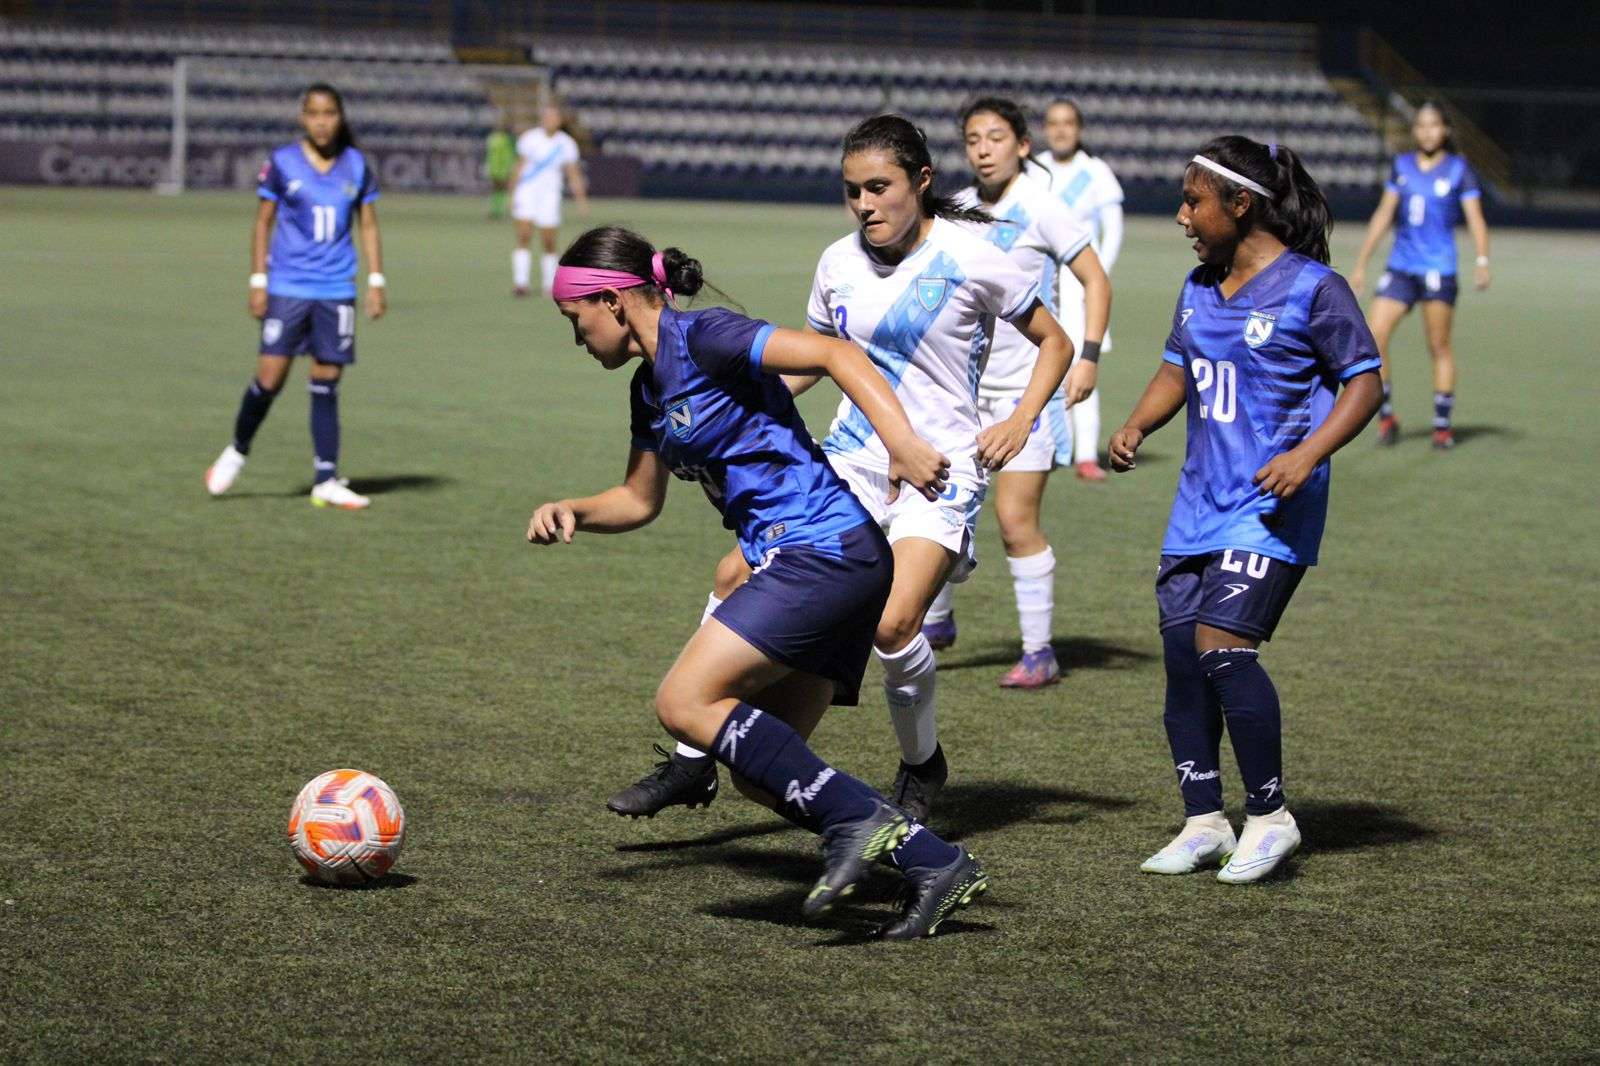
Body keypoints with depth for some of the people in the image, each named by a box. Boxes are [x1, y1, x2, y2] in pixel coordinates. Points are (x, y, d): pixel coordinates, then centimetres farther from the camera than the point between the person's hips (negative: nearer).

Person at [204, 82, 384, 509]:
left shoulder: (357, 166, 5)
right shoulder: (282, 163, -2)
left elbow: (368, 225, 12)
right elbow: (263, 222, 4)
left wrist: (376, 281, 5)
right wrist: (258, 281, 0)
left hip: (336, 290, 2)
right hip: (287, 286, -2)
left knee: (327, 382, 3)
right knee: (270, 377, -8)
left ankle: (327, 481, 7)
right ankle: (237, 451, 16)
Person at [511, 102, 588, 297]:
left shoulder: (566, 144, 1)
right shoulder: (529, 139, 0)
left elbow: (573, 174, 4)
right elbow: (519, 167, 6)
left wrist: (581, 199, -4)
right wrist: (513, 195, 1)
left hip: (550, 195, 1)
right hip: (526, 192, -1)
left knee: (548, 242, 0)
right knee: (524, 236, -13)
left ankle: (549, 285, 13)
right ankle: (520, 282, -16)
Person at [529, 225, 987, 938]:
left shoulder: (702, 338, -10)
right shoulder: (650, 387, 18)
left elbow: (835, 353, -19)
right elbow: (638, 500, 31)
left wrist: (900, 442, -32)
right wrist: (573, 513, 11)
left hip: (822, 550, -10)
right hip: (812, 566, 10)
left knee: (684, 703, -14)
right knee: (764, 773, 6)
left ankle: (857, 820, -15)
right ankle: (935, 864, 3)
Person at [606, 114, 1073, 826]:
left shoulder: (970, 259, -8)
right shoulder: (839, 264, 6)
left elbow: (1054, 342, 3)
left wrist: (1022, 420, -11)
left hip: (941, 469, -5)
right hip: (851, 460, 5)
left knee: (894, 622, -24)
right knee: (738, 575, -11)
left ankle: (922, 766, 6)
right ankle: (696, 760, 1)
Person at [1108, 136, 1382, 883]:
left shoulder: (1312, 287, -9)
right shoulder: (1199, 288, 12)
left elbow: (1365, 381, -8)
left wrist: (1308, 454, -21)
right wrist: (1136, 427, 5)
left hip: (1271, 509, -7)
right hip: (1199, 504, 7)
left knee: (1222, 644, -17)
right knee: (1182, 655, 4)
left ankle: (1270, 817, -2)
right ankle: (1204, 823, 16)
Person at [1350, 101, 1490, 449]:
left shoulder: (1459, 169, 1)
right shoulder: (1402, 166, 11)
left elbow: (1475, 220, -3)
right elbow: (1383, 215, 16)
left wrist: (1483, 262, -18)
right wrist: (1361, 264, 14)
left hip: (1439, 269, -3)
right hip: (1400, 267, 4)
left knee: (1439, 346, 0)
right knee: (1373, 338, -10)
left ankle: (1443, 425, 10)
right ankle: (1386, 417, 2)